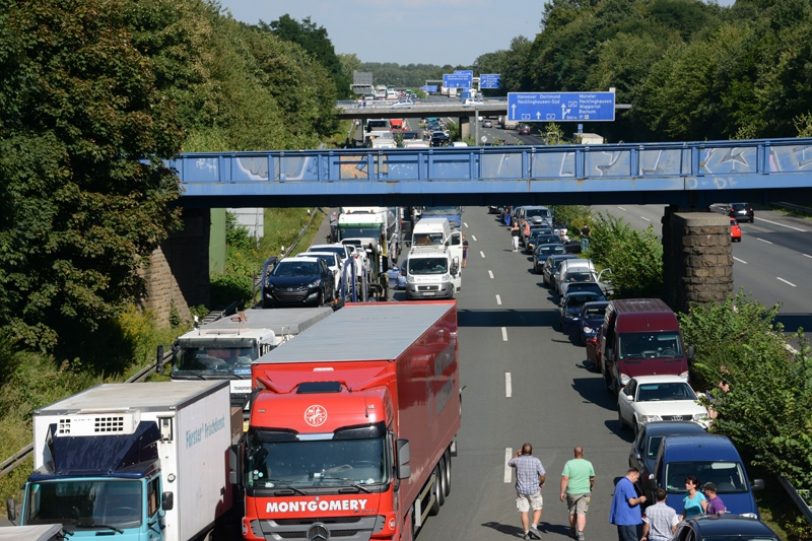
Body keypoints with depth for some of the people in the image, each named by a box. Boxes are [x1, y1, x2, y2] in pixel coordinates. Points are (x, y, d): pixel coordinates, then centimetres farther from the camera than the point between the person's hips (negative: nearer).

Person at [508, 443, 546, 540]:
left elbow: (509, 463, 18)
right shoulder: (536, 461, -11)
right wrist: (541, 483, 9)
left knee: (524, 512, 7)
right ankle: (534, 527, -5)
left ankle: (527, 533, 6)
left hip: (521, 490, 1)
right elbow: (543, 475, -11)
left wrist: (517, 455, 29)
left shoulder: (518, 460, -6)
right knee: (538, 509, 13)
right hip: (534, 490, -1)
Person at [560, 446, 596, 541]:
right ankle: (580, 532, -20)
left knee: (572, 512, 17)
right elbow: (592, 479, 11)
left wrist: (562, 492, -11)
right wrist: (591, 487, 31)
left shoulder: (569, 464, -8)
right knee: (581, 513, -4)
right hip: (584, 492, 0)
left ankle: (573, 531, 33)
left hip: (571, 492, 0)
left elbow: (564, 478, -15)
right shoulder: (588, 464, -1)